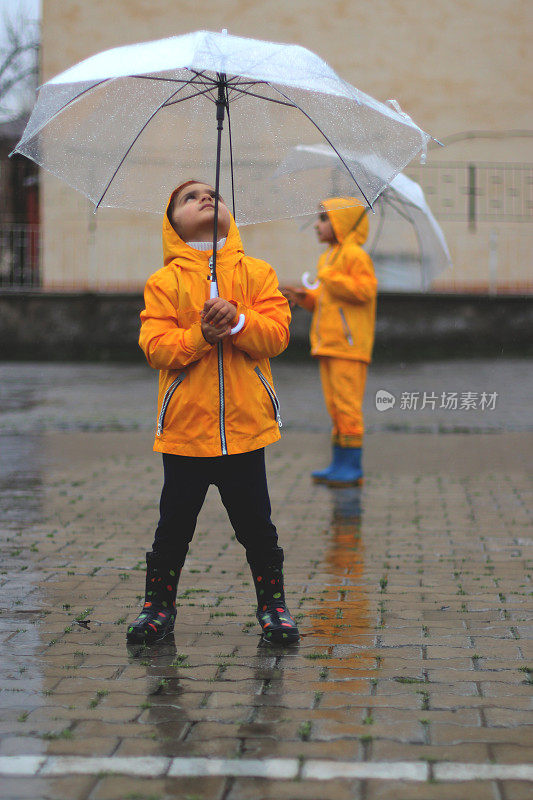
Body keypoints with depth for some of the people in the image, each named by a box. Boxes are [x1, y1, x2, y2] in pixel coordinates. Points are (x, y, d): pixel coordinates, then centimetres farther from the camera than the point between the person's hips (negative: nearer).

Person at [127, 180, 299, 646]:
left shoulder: (257, 273, 5)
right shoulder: (164, 281, 3)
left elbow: (277, 333, -4)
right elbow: (155, 346, -6)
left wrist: (238, 322, -21)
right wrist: (199, 336, -21)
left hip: (245, 425, 0)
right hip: (185, 427, 0)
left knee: (255, 524, 8)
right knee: (174, 525, 8)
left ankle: (272, 604, 23)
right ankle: (159, 606, 24)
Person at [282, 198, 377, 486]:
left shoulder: (355, 256, -9)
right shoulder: (328, 257, 20)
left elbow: (366, 290, -20)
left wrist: (330, 278, -19)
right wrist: (305, 297, 10)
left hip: (349, 344, -9)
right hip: (328, 344, 9)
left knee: (347, 403, -9)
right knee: (334, 405, 11)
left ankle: (352, 467, -5)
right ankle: (340, 464, 16)